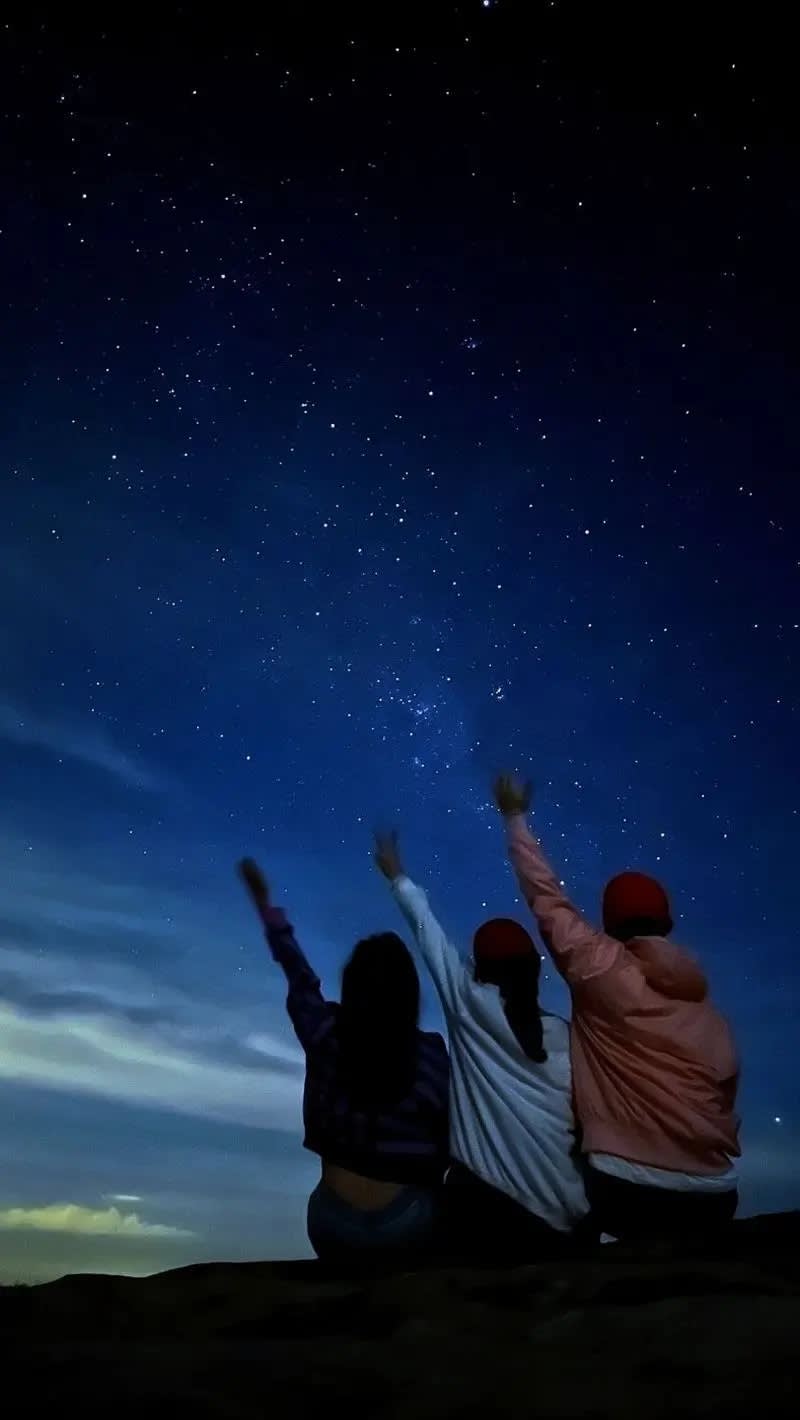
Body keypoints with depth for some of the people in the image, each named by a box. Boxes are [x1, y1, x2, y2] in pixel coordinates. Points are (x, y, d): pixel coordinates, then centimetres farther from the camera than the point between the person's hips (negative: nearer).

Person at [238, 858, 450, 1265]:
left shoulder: (326, 1036, -11)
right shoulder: (431, 1053, -14)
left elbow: (297, 972, 2)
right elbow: (446, 1139, -8)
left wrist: (263, 900, 13)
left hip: (333, 1223, 2)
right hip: (405, 1225, -1)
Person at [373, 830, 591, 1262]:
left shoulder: (471, 1007, -5)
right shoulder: (565, 1035, 1)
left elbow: (428, 933, 4)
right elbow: (581, 1122, 1)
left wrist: (397, 876, 16)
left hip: (485, 1205, -3)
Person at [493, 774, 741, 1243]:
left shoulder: (601, 970, -8)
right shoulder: (710, 1017, 6)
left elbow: (549, 900, -2)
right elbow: (724, 1104, 9)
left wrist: (515, 817, 8)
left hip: (627, 1187, -5)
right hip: (712, 1195, 5)